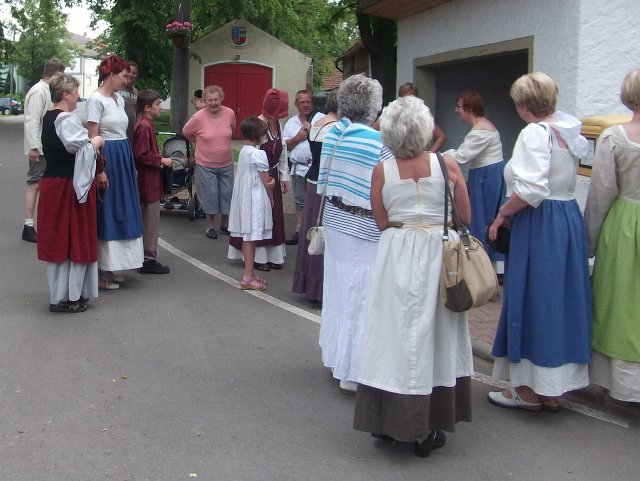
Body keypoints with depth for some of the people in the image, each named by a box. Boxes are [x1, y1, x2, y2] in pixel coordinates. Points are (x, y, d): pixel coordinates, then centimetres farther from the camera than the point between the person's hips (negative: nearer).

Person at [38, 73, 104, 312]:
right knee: (73, 240, 1)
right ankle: (66, 297, 8)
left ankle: (59, 294, 24)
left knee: (57, 239, 14)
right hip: (69, 187, -9)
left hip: (52, 184, 9)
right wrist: (95, 142, -12)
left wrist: (90, 143, 2)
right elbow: (79, 147, -29)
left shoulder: (48, 118, 11)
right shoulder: (68, 120, -18)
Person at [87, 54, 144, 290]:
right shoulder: (96, 99, -11)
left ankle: (113, 268, 21)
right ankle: (102, 273, 7)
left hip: (123, 157, 9)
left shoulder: (118, 98, 13)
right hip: (107, 158, -9)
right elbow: (92, 138, -15)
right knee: (106, 215, -2)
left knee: (122, 213, 11)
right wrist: (99, 170, -19)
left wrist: (131, 164, 15)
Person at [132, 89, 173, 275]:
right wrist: (161, 160, -15)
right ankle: (149, 260, 2)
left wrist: (160, 159, 13)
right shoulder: (144, 127, -18)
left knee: (148, 219, 15)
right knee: (151, 219, -4)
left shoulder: (146, 124, 13)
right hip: (148, 179, -11)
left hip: (148, 179, 11)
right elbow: (142, 155, -22)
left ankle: (147, 258, 23)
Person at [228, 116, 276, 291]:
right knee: (251, 238, -4)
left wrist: (270, 181, -8)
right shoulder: (258, 154, -16)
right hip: (255, 199, -8)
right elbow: (266, 182, -11)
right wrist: (271, 198, 4)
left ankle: (249, 274, 22)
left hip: (243, 197, 8)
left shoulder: (243, 151, 10)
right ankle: (248, 278, 0)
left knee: (247, 238, 13)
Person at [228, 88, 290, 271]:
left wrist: (284, 176, 13)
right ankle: (257, 257, 12)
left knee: (274, 217, 12)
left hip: (272, 176, 8)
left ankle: (272, 256, 22)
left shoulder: (277, 124, 6)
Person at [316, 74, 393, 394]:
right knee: (360, 299, 2)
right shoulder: (378, 143, -19)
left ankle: (335, 359, 34)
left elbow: (321, 178, 8)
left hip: (334, 223, 7)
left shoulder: (332, 133, 1)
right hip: (363, 231, -7)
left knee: (338, 293, 19)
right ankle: (352, 375, 10)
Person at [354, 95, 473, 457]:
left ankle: (388, 421, 20)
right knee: (434, 336, 9)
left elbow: (381, 222, 0)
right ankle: (427, 429, 16)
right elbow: (466, 217, -1)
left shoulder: (382, 171, -3)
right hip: (438, 255, -1)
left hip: (397, 256, 1)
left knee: (395, 334, 10)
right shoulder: (447, 165, -6)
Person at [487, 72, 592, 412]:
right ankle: (553, 390, 23)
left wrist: (502, 215, -11)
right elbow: (565, 178, 13)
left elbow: (530, 189, -25)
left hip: (538, 224, -9)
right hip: (570, 217, 9)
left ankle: (529, 391, 12)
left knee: (530, 301, 1)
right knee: (560, 300, 13)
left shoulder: (535, 132, -15)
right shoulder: (568, 131, 11)